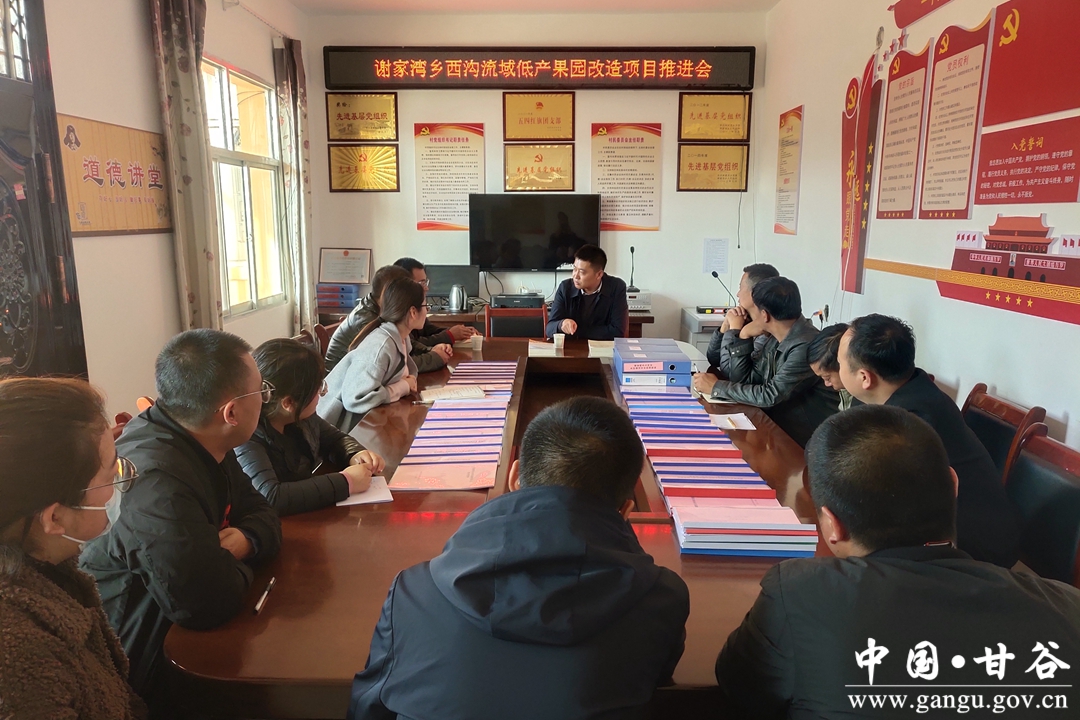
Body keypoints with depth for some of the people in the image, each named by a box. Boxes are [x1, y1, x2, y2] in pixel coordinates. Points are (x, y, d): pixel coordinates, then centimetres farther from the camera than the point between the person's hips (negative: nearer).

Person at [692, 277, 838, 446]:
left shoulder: (807, 346, -24)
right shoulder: (777, 339, 3)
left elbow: (771, 396, -24)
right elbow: (743, 380, 5)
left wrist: (716, 387, -14)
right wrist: (742, 335, -6)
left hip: (801, 441, -7)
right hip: (776, 427, 7)